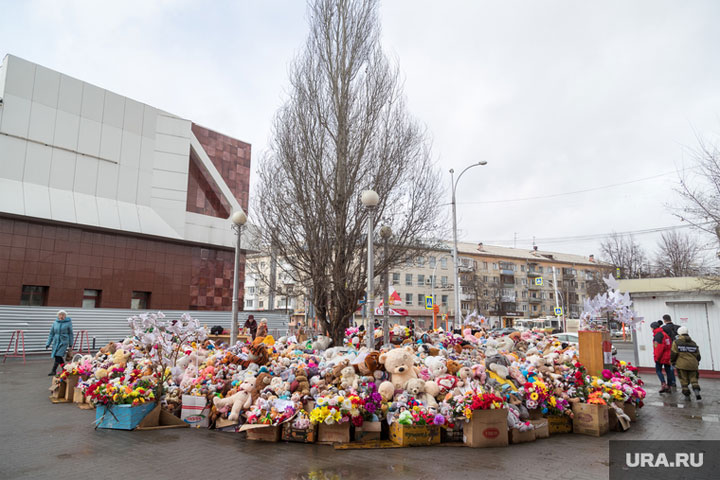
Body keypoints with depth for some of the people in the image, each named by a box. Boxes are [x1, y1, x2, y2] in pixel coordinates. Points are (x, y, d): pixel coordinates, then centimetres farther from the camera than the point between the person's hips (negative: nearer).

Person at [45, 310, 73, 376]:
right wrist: (48, 344, 9)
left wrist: (70, 344, 4)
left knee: (58, 356, -14)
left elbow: (70, 333, 2)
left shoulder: (68, 323, -2)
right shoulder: (55, 323, 6)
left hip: (64, 342, -4)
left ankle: (54, 371, -10)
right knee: (59, 357, 8)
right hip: (56, 342, 4)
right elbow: (51, 333, 12)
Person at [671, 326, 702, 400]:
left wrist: (672, 361, 9)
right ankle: (696, 391, -9)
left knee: (684, 380, 5)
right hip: (693, 365, 3)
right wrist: (697, 363, 30)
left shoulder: (676, 342, -3)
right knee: (693, 378, 12)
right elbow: (698, 355, 14)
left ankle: (687, 395, 7)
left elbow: (673, 353, -8)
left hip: (682, 365, -3)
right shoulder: (693, 343, 10)